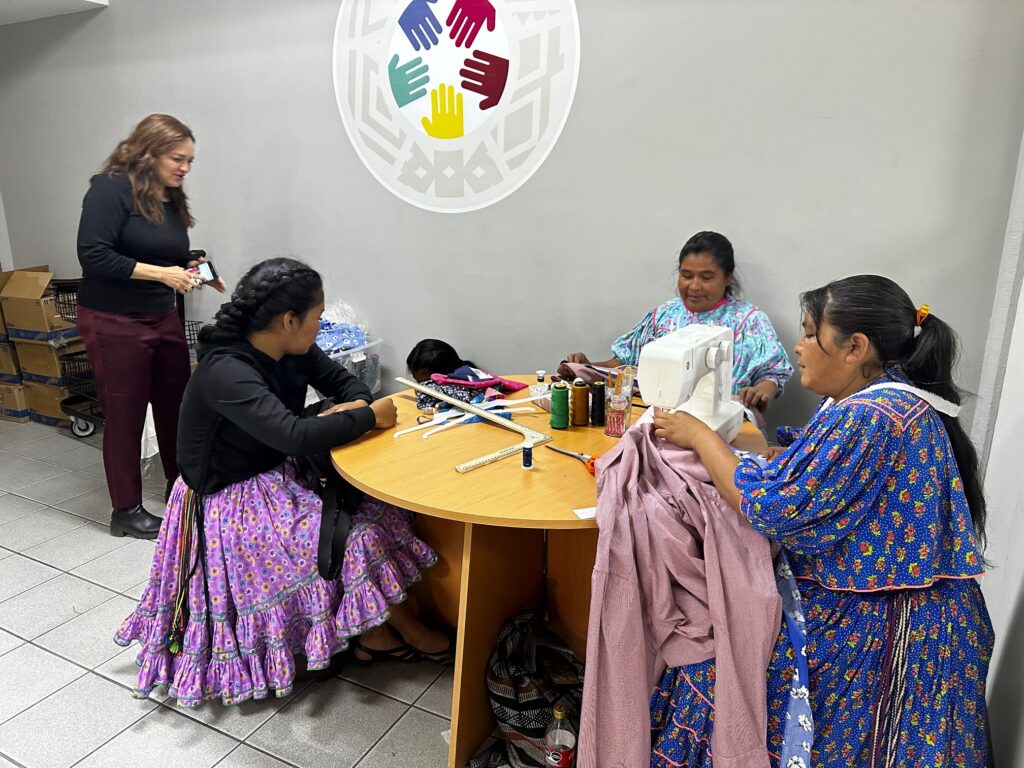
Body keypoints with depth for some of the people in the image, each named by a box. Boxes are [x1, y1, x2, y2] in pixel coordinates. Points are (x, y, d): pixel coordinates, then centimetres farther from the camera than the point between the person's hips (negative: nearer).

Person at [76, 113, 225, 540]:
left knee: (176, 406, 10)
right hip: (113, 323, -7)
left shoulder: (172, 200, 9)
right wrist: (160, 273, -21)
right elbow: (94, 255, -19)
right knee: (125, 416, 3)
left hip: (163, 319, 7)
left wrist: (192, 271, -3)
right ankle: (126, 511, 17)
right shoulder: (111, 188, -12)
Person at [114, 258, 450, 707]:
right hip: (232, 502, -8)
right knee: (358, 532, -19)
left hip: (279, 477, 8)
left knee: (375, 502, -10)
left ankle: (375, 631, 0)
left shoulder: (291, 351, -4)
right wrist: (369, 417, -28)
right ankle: (406, 631, 5)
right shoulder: (226, 372, -29)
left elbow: (342, 381, 8)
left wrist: (356, 407, -16)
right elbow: (294, 435, -41)